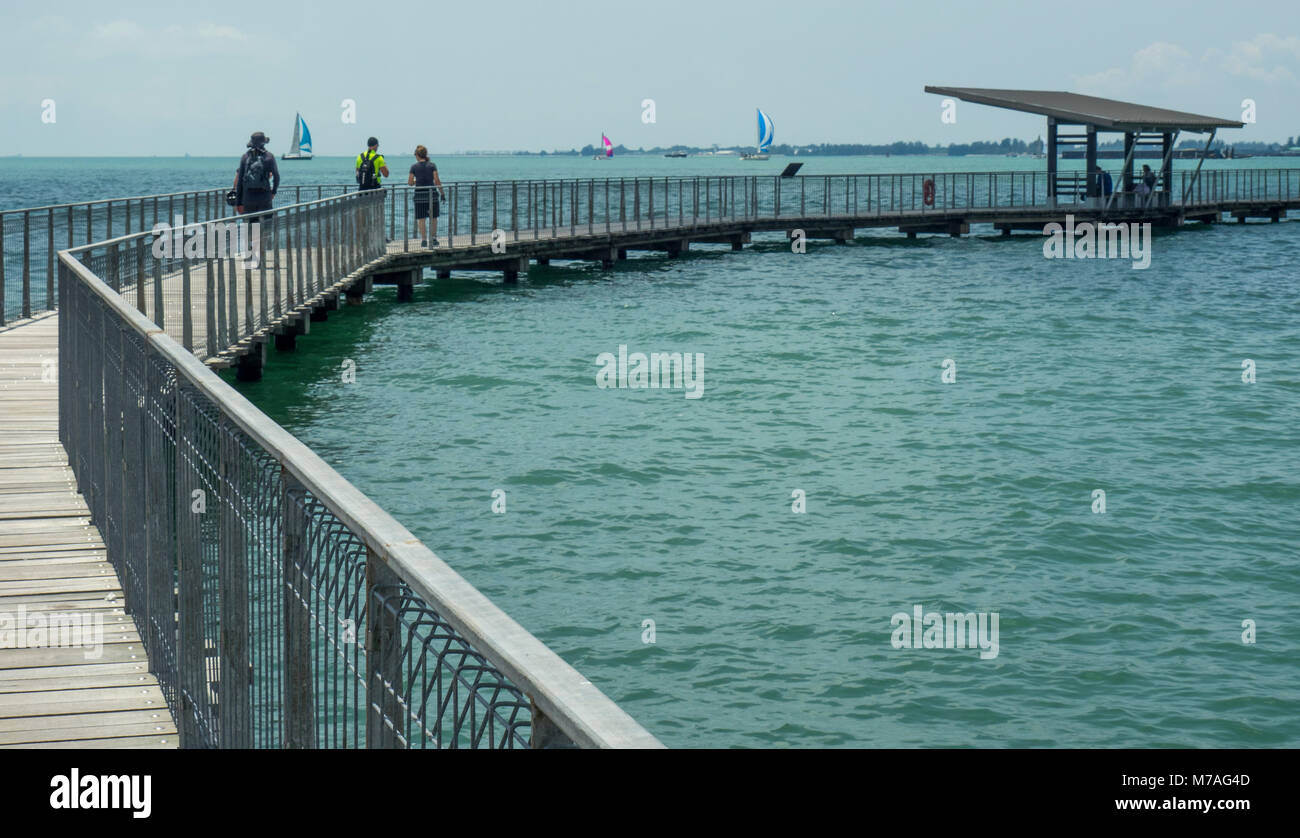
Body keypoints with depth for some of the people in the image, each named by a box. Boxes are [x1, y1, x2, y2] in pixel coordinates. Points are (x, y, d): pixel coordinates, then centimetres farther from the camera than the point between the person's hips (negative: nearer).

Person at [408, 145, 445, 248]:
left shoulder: (414, 167, -1)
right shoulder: (432, 166, 0)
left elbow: (410, 183, -1)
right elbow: (437, 180, -6)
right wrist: (442, 193, 0)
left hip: (419, 194, -1)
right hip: (432, 193, 1)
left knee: (421, 219, 3)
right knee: (433, 218, 12)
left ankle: (423, 240, 0)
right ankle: (433, 238, 15)